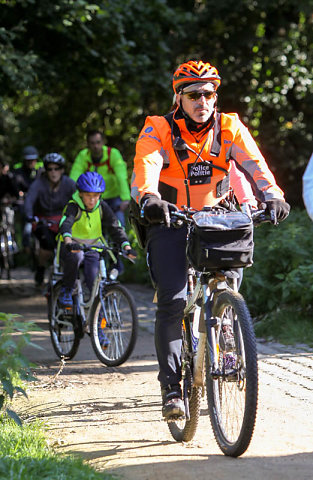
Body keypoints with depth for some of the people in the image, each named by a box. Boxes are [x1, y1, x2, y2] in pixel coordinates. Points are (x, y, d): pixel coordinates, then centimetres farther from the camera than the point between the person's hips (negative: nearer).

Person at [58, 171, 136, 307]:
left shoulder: (102, 207, -5)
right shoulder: (73, 206, -17)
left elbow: (115, 227, -11)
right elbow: (66, 224, -36)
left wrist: (127, 247, -29)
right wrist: (68, 241, -58)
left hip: (92, 249, 2)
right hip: (71, 248, -2)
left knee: (95, 284, -21)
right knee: (76, 255, -38)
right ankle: (66, 291, -18)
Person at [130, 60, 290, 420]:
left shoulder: (229, 128, -4)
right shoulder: (158, 130, -10)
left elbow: (253, 163, -19)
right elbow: (146, 166, -28)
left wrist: (271, 195, -39)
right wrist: (148, 199, -49)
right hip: (170, 221, -2)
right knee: (173, 300, -16)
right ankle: (171, 387, -10)